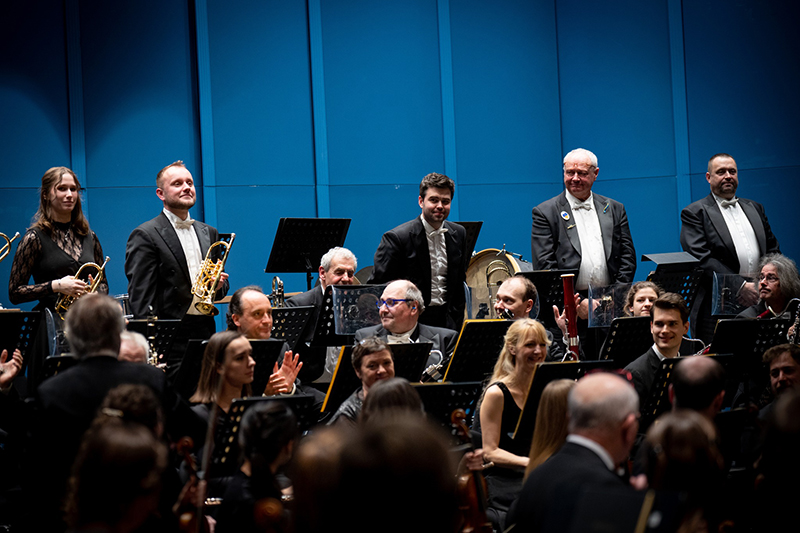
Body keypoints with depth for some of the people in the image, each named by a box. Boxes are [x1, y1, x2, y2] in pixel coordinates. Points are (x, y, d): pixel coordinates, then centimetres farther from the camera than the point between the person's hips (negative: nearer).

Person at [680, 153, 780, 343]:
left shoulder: (755, 209, 21)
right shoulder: (694, 213, 1)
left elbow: (773, 250, 21)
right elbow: (702, 259, -11)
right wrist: (740, 287, -16)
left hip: (759, 305, 5)